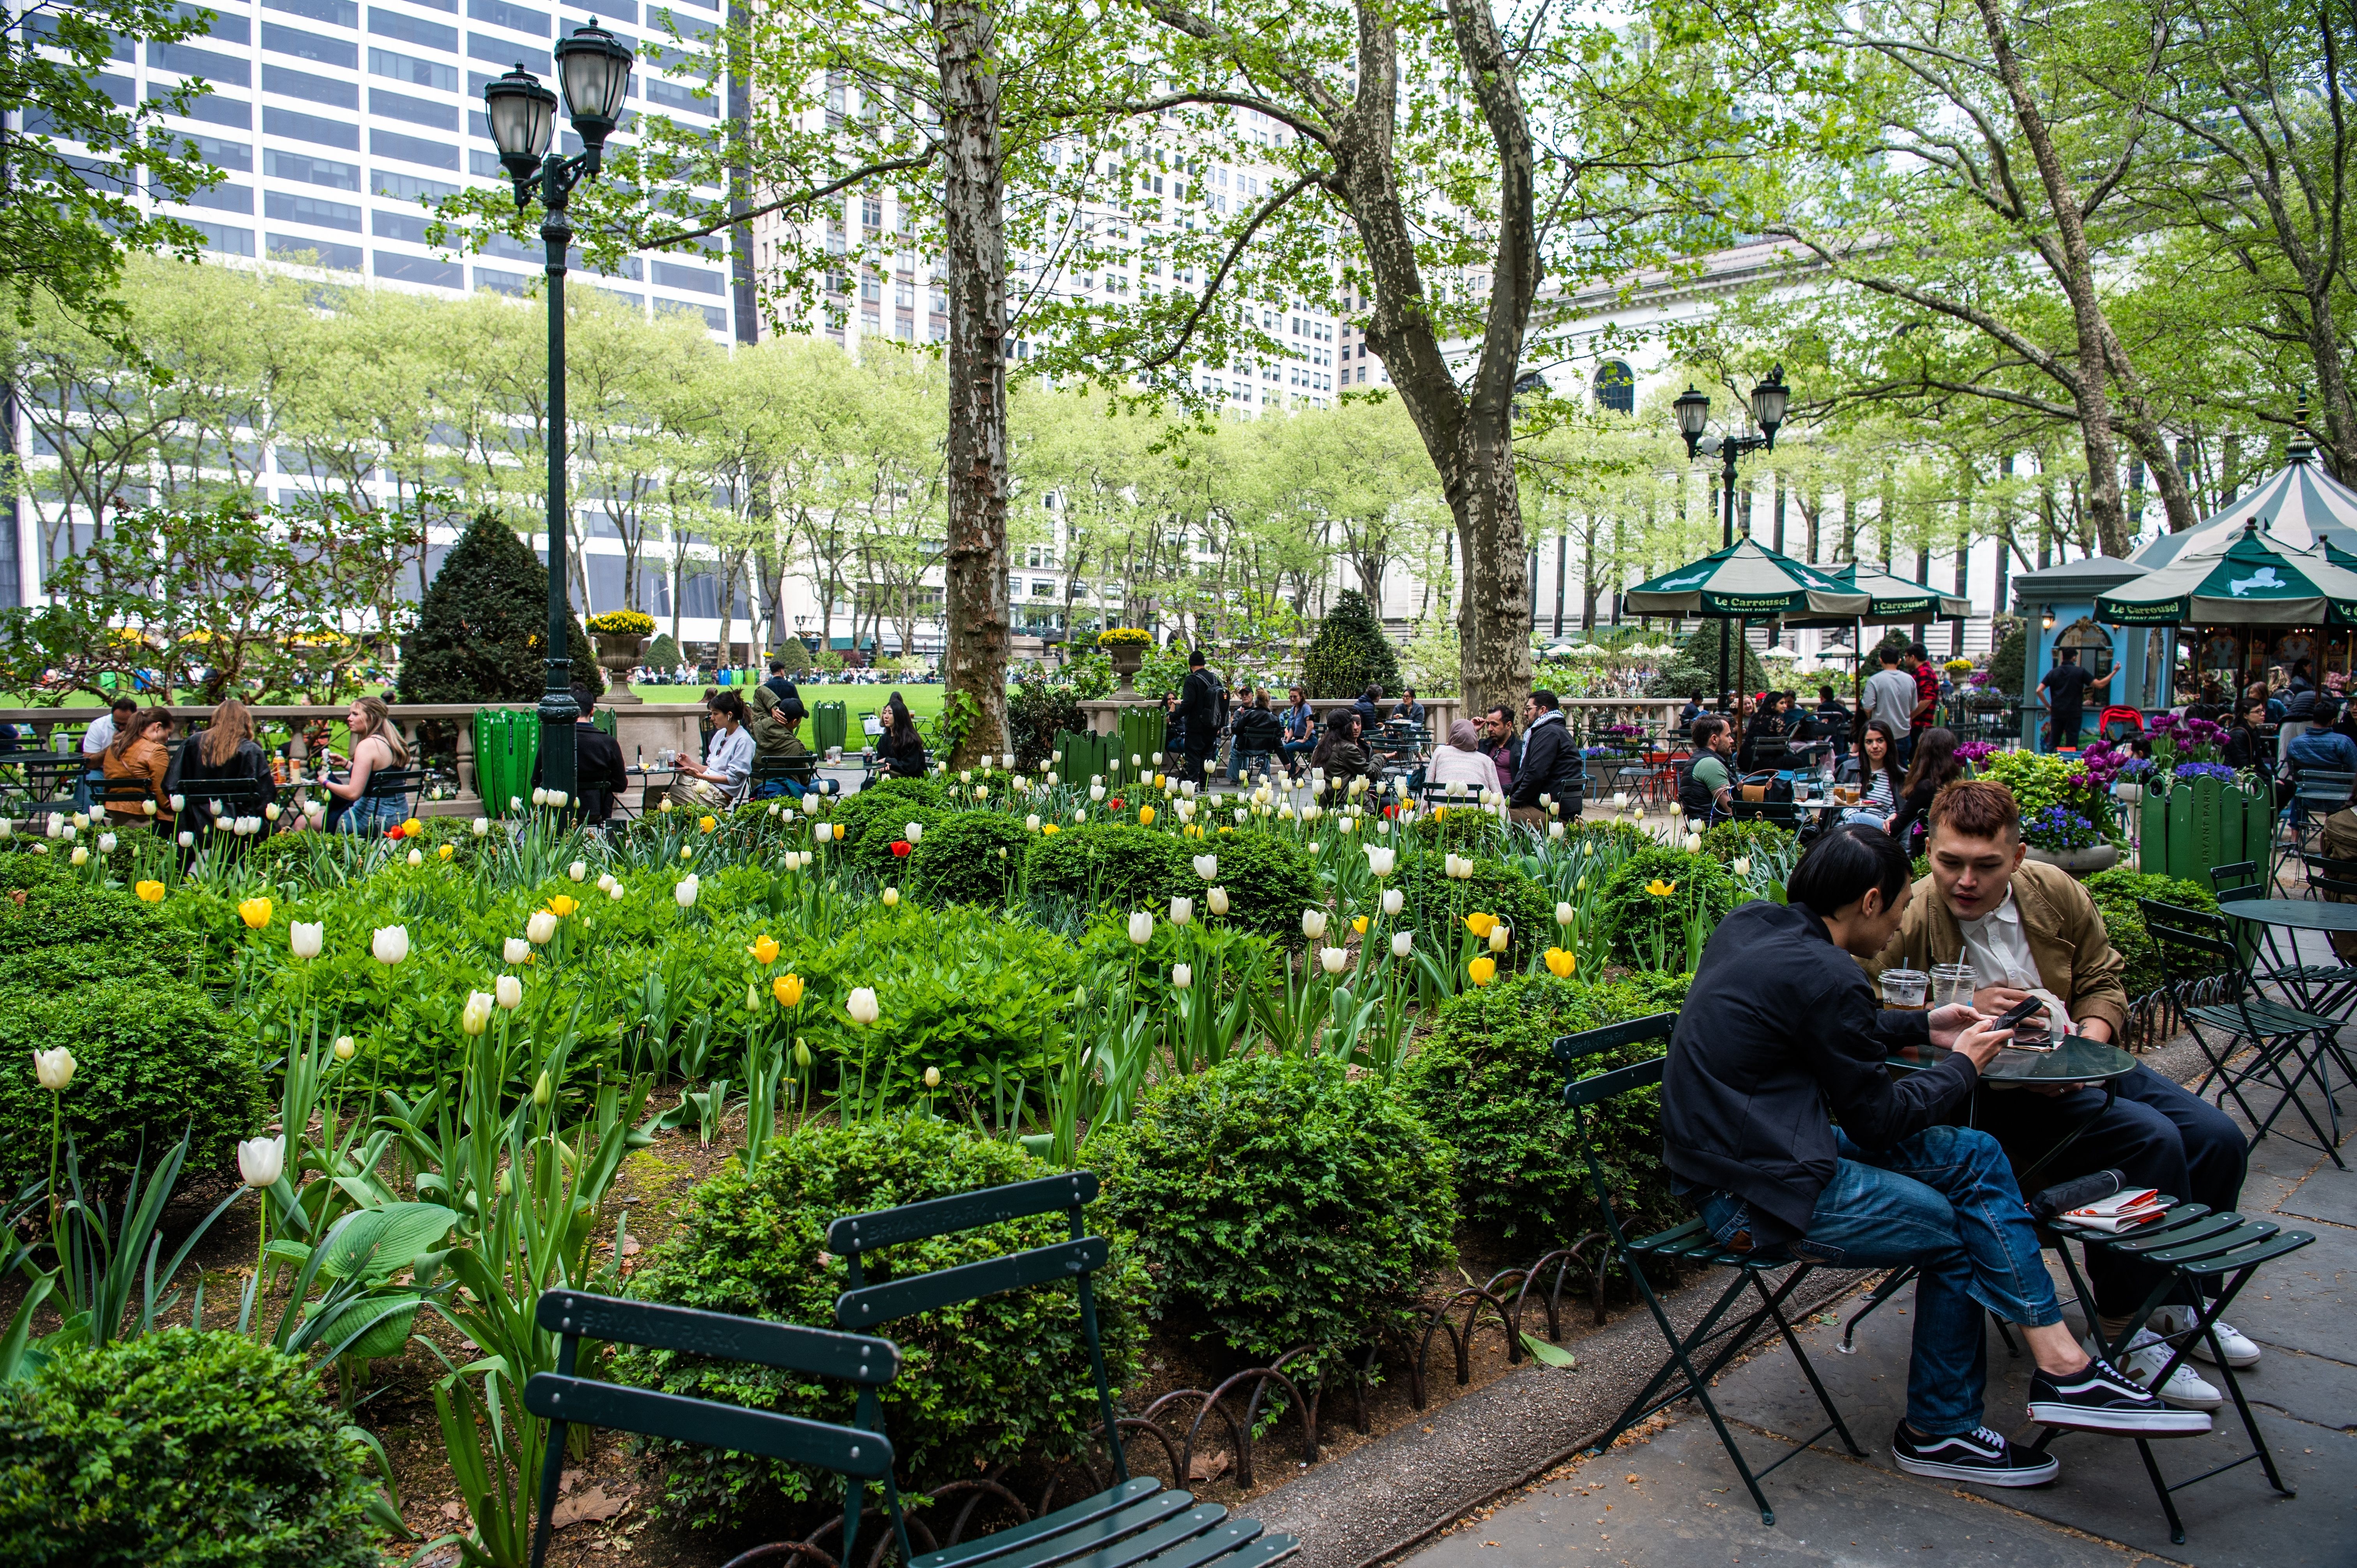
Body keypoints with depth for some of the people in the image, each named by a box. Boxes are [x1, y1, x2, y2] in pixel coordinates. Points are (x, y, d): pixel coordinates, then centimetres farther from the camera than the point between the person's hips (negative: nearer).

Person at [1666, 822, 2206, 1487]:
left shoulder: (1751, 926, 7)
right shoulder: (1824, 976, -21)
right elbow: (1878, 1115, -10)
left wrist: (1925, 1026, 26)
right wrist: (1963, 1065, 6)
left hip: (1741, 1150, 10)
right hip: (1754, 1199, -10)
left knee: (1975, 1157, 7)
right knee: (1961, 1235, 1)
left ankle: (2059, 1364, 7)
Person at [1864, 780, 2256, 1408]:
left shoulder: (2056, 892, -1)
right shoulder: (1908, 919, -19)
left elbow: (2104, 978, 12)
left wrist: (2091, 1037, -7)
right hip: (1990, 1091, -7)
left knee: (2217, 1138, -1)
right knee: (2152, 1139, -24)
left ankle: (2176, 1304, 22)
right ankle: (2126, 1332, -9)